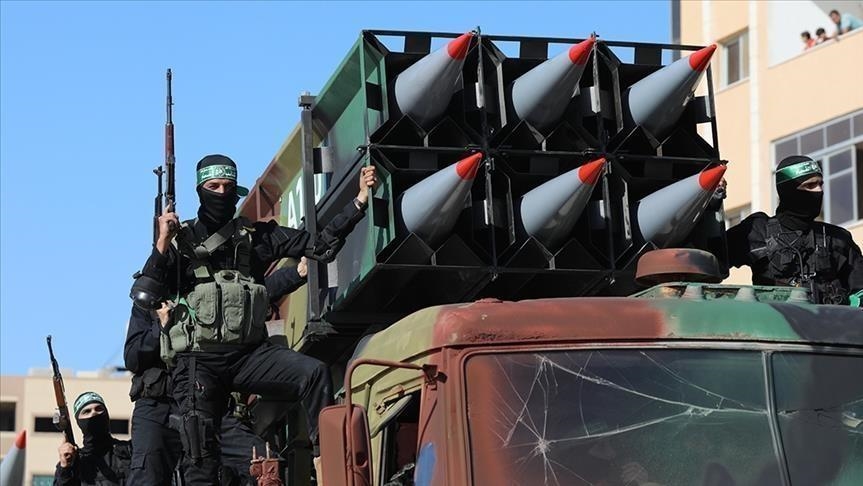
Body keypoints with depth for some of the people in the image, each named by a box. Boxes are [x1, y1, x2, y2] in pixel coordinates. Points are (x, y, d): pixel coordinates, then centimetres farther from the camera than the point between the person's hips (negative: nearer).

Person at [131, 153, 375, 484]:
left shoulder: (255, 236, 11)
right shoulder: (178, 240, 6)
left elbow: (322, 245, 5)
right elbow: (144, 297, -5)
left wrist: (360, 200, -2)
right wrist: (163, 243, -15)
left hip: (249, 354, 2)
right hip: (197, 363, -2)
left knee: (314, 373, -24)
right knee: (201, 458, -7)